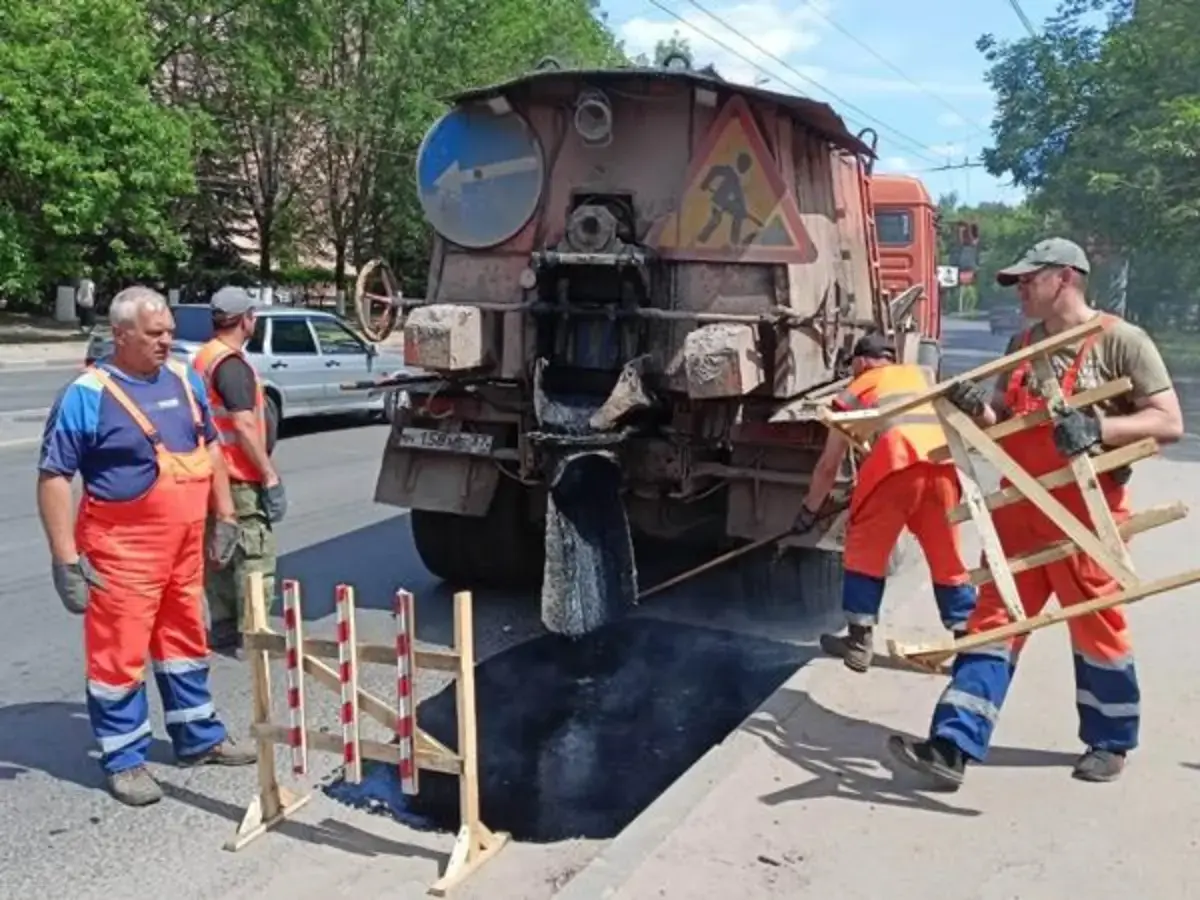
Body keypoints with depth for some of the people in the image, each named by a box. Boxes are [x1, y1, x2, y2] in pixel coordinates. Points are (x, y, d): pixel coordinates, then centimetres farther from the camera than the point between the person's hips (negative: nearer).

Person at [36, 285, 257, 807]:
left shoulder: (183, 380, 5)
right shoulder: (86, 396, -13)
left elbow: (210, 449, 15)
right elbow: (53, 476, -12)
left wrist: (224, 518, 13)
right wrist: (66, 558, -15)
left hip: (184, 543, 6)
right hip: (124, 549, -6)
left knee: (184, 642, 18)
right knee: (119, 654, 3)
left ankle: (199, 737, 32)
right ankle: (124, 760, 19)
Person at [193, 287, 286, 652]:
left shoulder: (203, 359, 13)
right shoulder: (232, 364, -17)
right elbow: (244, 426, -25)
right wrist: (270, 475, -21)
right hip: (240, 477, -10)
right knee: (255, 556, -3)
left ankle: (221, 626, 24)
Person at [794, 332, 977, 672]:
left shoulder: (854, 391, 26)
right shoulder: (922, 374, 36)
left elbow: (829, 465, 29)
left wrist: (809, 510, 40)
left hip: (896, 460, -3)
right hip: (942, 464, 4)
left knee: (865, 548, 12)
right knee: (947, 556, 16)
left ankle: (859, 641, 14)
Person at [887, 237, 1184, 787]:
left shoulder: (1120, 340, -8)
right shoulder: (1023, 344, 11)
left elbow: (1169, 423, -12)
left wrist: (1097, 428, -27)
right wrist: (977, 409, -6)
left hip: (1085, 519, -5)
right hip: (1019, 511, 6)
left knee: (1096, 631, 10)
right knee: (992, 621, 2)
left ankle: (1110, 743, 33)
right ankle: (954, 747, 2)